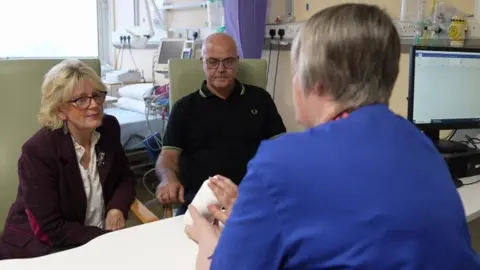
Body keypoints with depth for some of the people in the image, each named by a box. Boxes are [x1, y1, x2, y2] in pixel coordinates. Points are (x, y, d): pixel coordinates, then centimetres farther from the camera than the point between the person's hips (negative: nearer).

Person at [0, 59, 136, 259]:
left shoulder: (109, 128, -4)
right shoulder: (38, 151, -20)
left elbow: (125, 177, 9)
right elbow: (50, 229, -20)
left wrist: (117, 208, -11)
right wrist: (109, 238, -22)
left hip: (97, 240, 6)